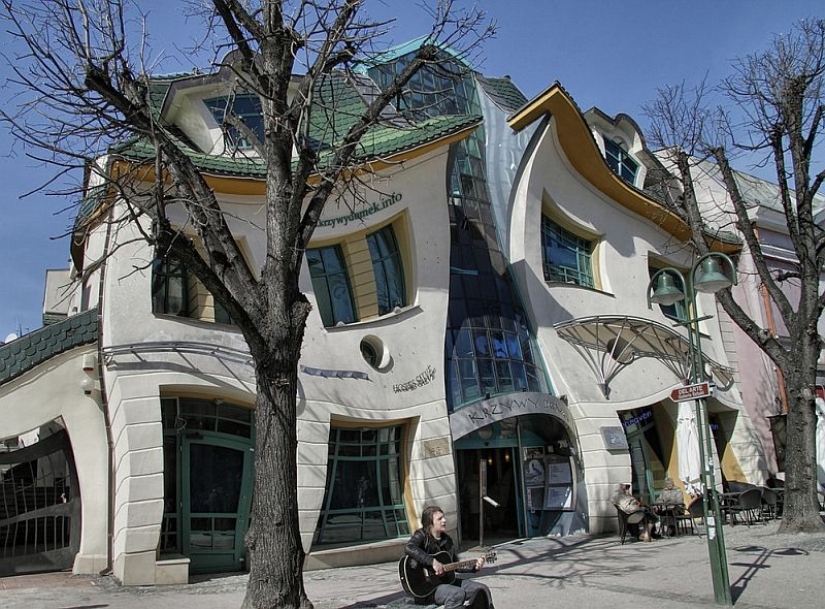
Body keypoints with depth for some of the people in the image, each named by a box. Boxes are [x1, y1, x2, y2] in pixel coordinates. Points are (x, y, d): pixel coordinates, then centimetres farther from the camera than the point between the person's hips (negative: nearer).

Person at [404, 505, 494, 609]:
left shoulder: (447, 540, 11)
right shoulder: (421, 536, -10)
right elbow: (408, 548, -33)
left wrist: (474, 567, 4)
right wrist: (433, 562, -35)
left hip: (446, 580, 8)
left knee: (481, 590, -2)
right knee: (458, 594, -33)